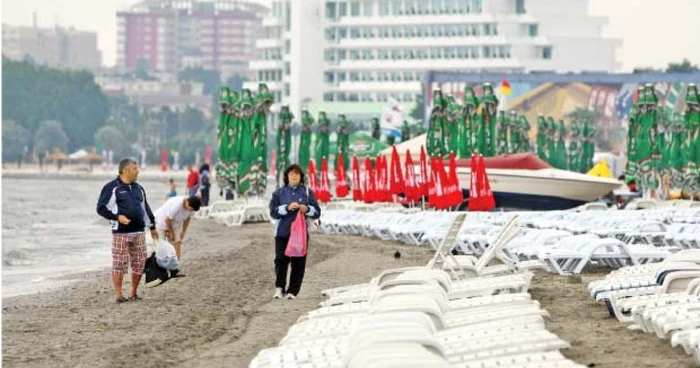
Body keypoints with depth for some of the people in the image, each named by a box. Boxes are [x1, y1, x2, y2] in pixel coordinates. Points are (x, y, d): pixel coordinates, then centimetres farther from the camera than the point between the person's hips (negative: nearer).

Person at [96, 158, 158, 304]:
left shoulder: (138, 189, 17)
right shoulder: (111, 188, -3)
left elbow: (145, 208, 27)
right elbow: (101, 208, -6)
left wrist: (152, 226, 27)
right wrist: (117, 217, -17)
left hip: (139, 232, 6)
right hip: (121, 233, -6)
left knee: (139, 264, 5)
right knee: (119, 264, -6)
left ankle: (134, 293, 16)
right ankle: (118, 295, -1)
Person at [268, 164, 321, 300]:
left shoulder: (307, 192, 12)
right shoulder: (279, 193, 10)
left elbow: (317, 212, 8)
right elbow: (273, 212, -1)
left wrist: (307, 209, -13)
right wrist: (287, 208, -16)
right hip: (282, 233, -1)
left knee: (298, 263, -1)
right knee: (281, 259, -12)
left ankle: (292, 291, 5)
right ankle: (279, 287, 0)